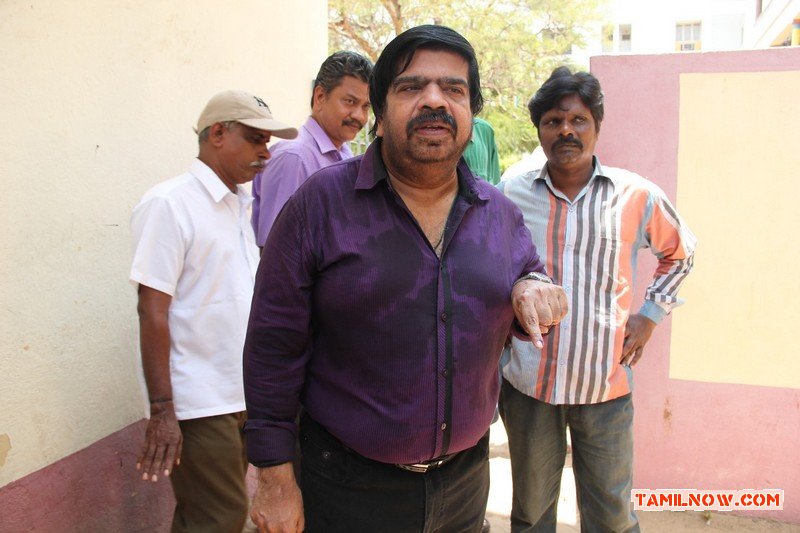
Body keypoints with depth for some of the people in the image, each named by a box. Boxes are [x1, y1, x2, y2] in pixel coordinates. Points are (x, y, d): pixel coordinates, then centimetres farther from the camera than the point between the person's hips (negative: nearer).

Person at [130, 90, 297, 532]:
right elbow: (152, 313, -15)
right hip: (199, 404, -7)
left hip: (242, 394, 7)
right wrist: (162, 411, -16)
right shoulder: (169, 204, -12)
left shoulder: (243, 205, 10)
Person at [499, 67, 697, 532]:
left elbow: (681, 252, 16)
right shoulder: (512, 195, -2)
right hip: (527, 383, 1)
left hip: (605, 385, 0)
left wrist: (650, 315, 6)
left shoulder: (637, 196, -3)